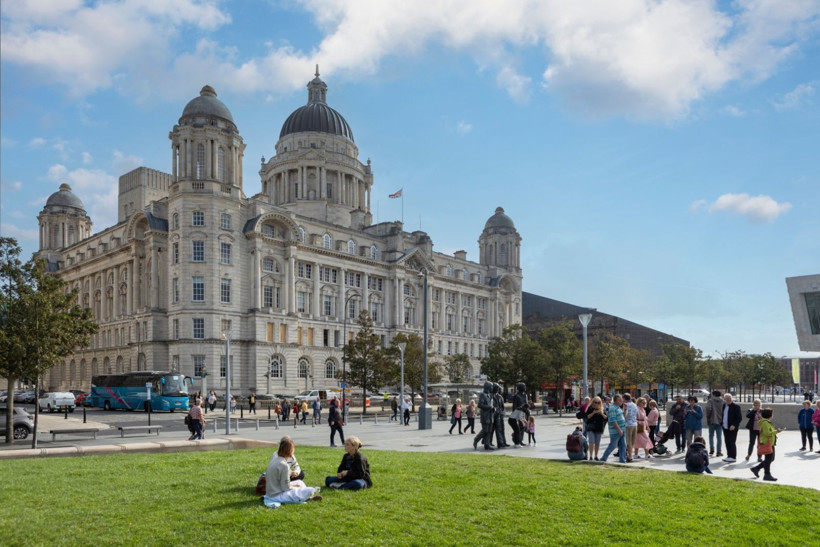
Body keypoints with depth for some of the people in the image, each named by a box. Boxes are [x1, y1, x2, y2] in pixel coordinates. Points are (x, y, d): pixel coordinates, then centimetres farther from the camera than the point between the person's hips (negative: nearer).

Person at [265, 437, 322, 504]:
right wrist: (296, 487, -2)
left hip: (271, 492, 10)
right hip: (277, 496, -10)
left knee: (299, 482, 25)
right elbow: (286, 488, -18)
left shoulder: (275, 457, 1)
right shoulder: (284, 465, -24)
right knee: (310, 491, -13)